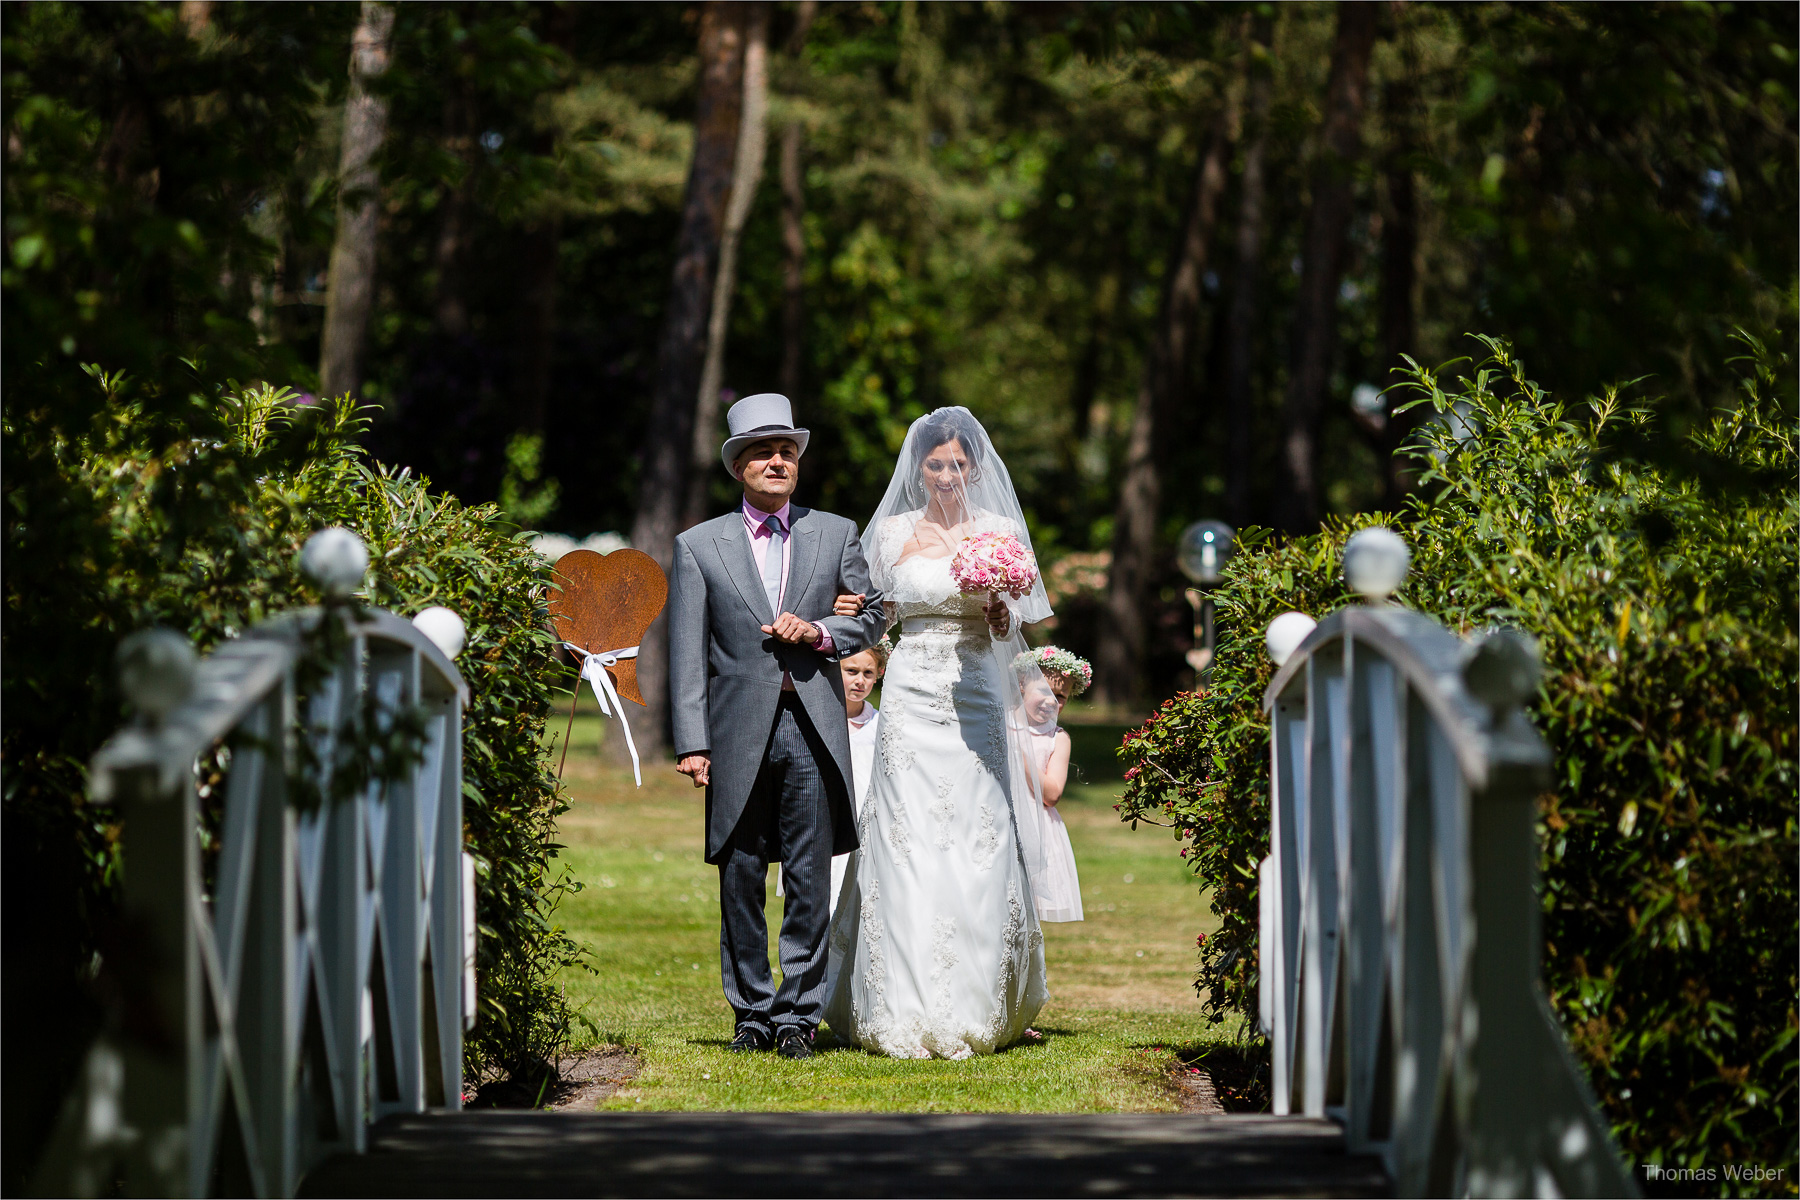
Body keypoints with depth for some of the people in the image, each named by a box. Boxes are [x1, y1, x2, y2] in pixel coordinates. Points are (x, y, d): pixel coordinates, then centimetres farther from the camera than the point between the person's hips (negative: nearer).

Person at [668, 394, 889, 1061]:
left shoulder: (836, 535, 11)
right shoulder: (699, 547, 6)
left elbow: (874, 619, 14)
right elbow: (687, 657, 2)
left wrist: (820, 632, -7)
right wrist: (692, 742, -7)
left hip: (813, 727, 1)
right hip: (739, 729, -1)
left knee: (810, 882, 0)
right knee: (741, 881, 4)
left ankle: (799, 1014, 7)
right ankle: (753, 1012, 14)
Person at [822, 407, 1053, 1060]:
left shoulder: (1000, 530, 7)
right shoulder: (893, 532, 7)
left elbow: (1012, 616, 14)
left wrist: (1001, 615, -9)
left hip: (977, 700, 0)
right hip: (912, 696, 0)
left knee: (977, 849, -4)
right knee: (909, 850, -7)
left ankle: (974, 1012, 6)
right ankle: (908, 1014, -5)